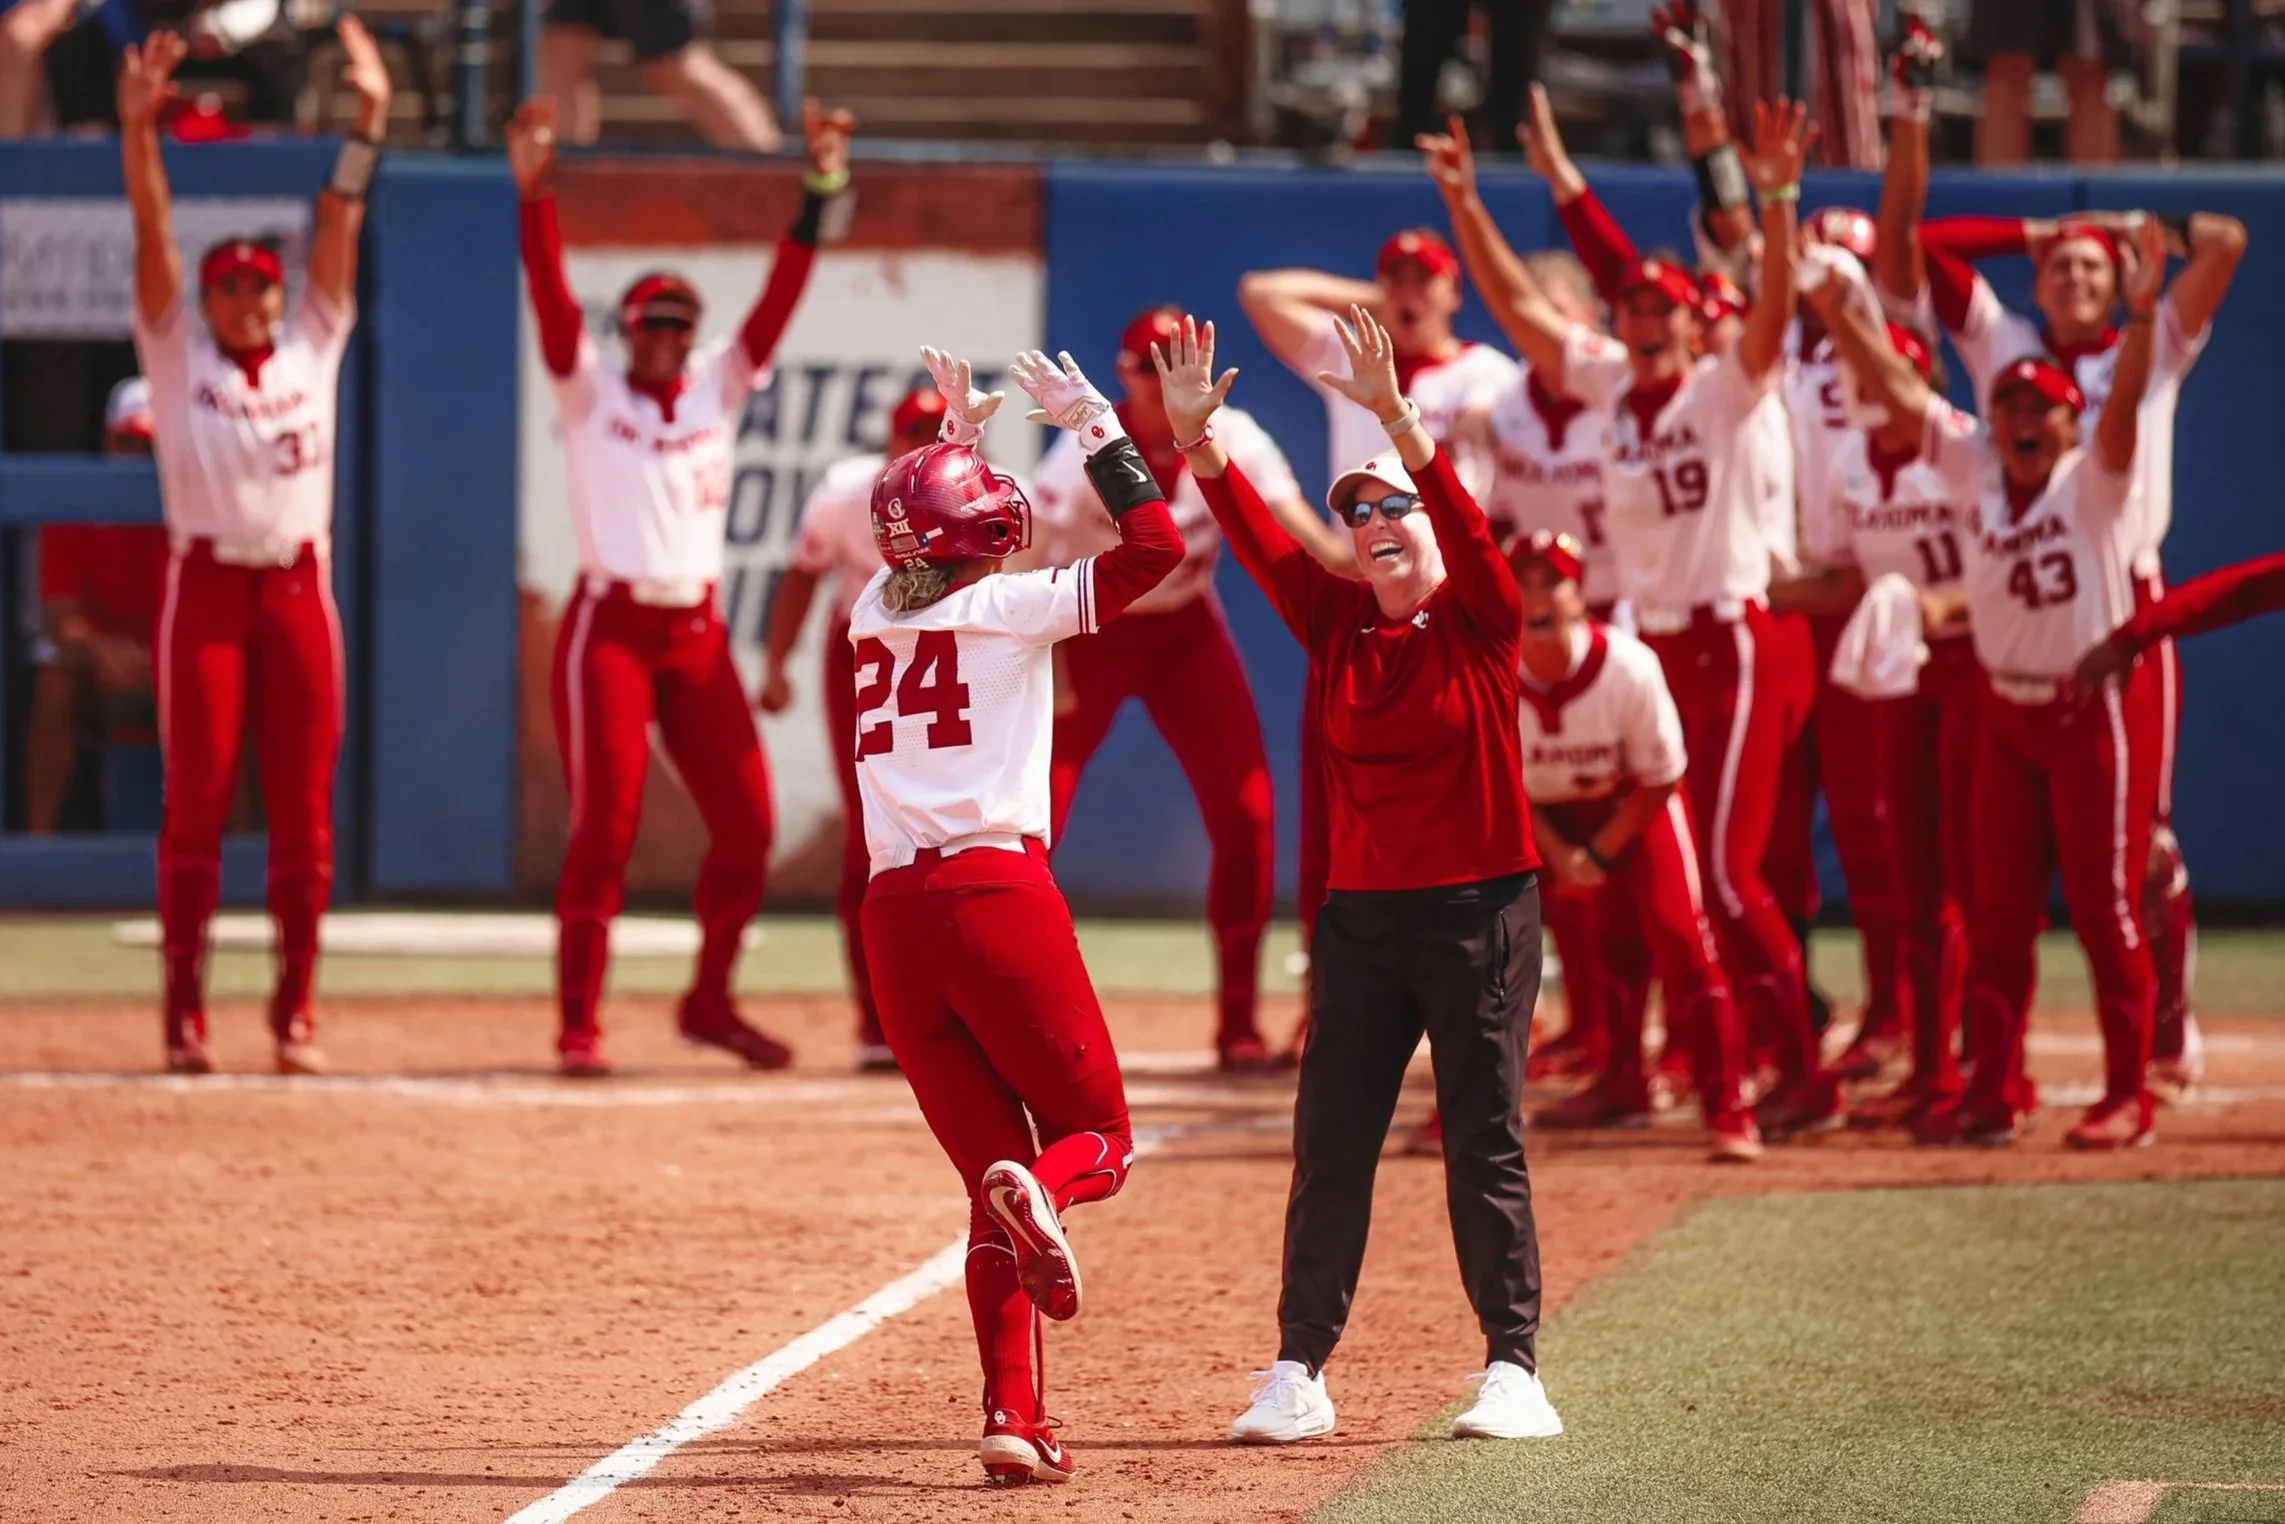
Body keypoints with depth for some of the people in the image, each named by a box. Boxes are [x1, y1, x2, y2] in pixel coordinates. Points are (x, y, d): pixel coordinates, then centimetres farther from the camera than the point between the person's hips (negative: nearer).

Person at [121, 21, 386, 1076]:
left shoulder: (313, 348, 11)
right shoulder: (178, 356, 5)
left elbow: (339, 228, 3)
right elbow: (153, 237, -6)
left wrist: (367, 123, -6)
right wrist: (138, 128, -18)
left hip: (299, 587, 2)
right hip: (206, 588, -2)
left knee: (304, 809, 1)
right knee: (197, 800, -3)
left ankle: (295, 1013, 6)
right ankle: (184, 1013, 0)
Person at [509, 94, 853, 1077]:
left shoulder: (720, 388, 9)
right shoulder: (591, 392, 1)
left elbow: (780, 295, 1)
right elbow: (550, 294, -12)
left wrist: (821, 194, -10)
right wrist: (532, 193, -26)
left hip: (698, 634, 4)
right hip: (610, 626, -4)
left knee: (747, 824, 2)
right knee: (604, 827, -10)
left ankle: (709, 1002, 19)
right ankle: (578, 1025, -6)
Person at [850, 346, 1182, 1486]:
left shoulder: (873, 614, 14)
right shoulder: (1007, 608, -1)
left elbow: (919, 556, 39)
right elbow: (1154, 547, -4)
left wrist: (952, 437, 40)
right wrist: (1093, 423, 3)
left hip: (894, 914, 5)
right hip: (999, 895, -5)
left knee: (992, 1167, 11)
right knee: (1097, 1134, 10)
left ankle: (1015, 1421, 0)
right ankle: (1043, 1190, -28)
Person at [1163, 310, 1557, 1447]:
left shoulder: (1480, 620, -4)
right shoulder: (1334, 621, 6)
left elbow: (1465, 525, -22)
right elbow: (1254, 535, -6)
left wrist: (1395, 416, -36)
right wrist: (1194, 435, -22)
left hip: (1481, 913, -4)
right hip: (1362, 916, 4)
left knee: (1484, 1145, -2)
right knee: (1328, 1145, 2)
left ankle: (1512, 1371, 2)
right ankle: (1298, 1374, 5)